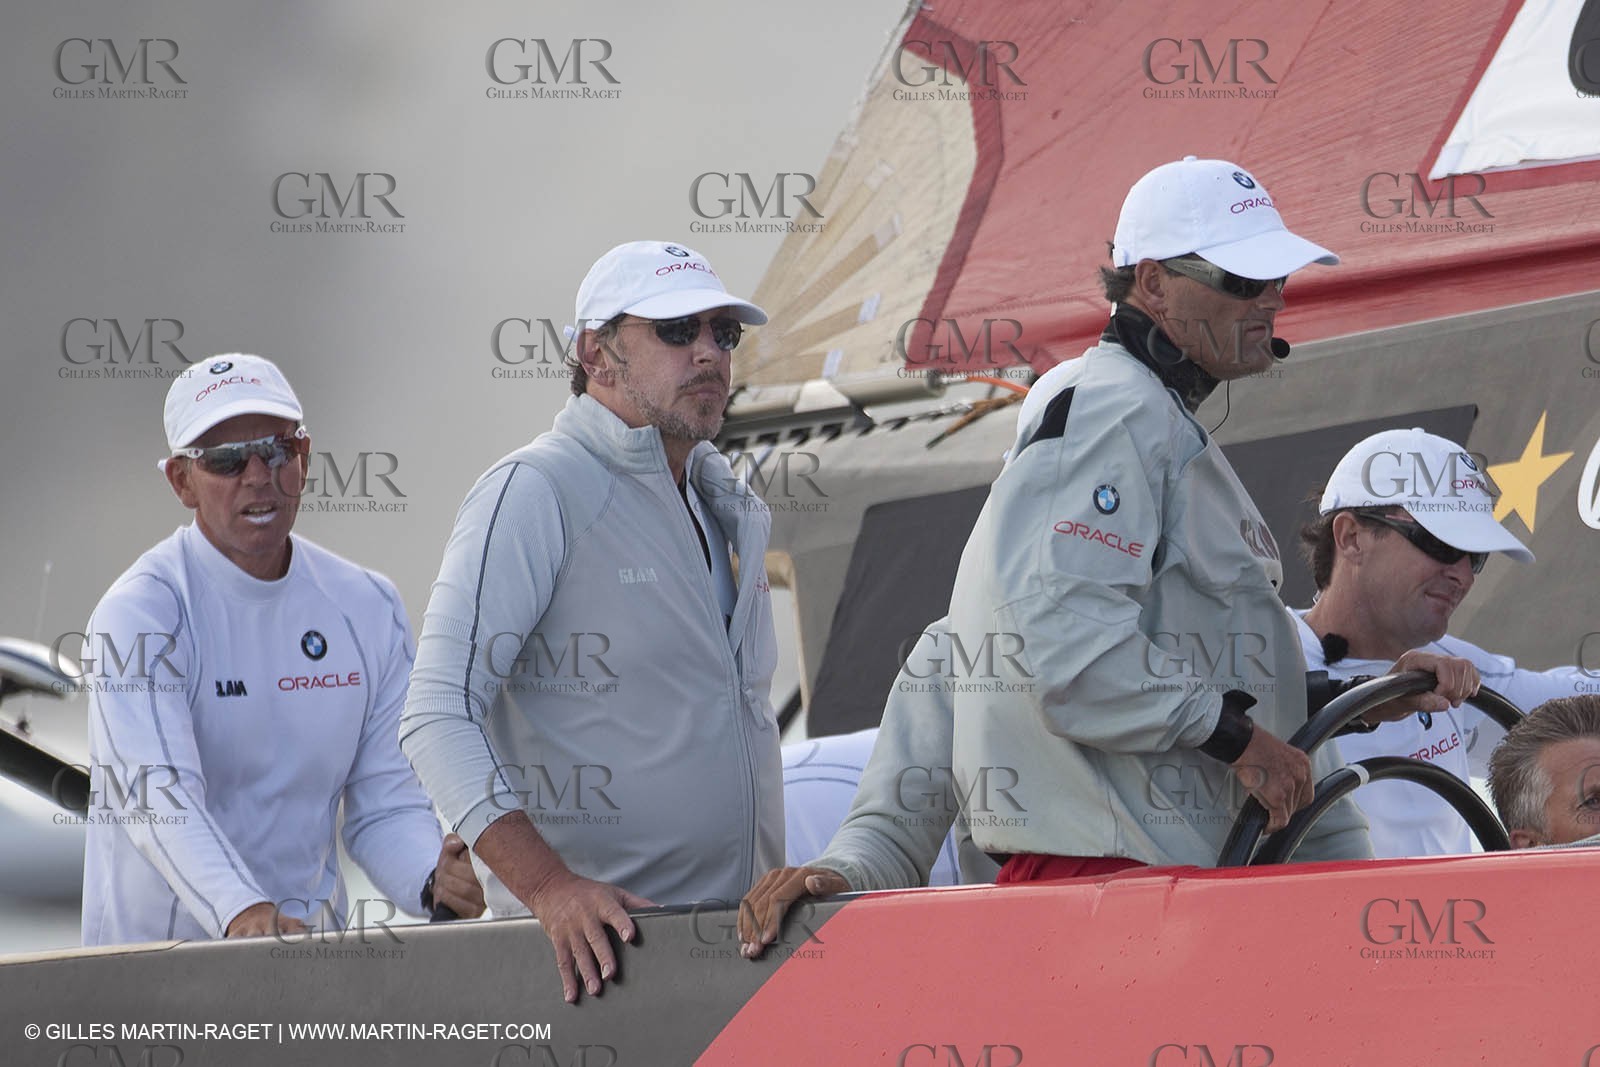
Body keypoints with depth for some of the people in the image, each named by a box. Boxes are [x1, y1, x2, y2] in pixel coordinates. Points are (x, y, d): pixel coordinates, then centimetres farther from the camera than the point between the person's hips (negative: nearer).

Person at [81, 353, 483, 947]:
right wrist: (242, 911, -37)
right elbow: (156, 791, -21)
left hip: (311, 949, 4)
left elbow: (385, 804, 8)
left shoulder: (368, 608, 9)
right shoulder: (140, 611, -7)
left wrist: (434, 877, -14)